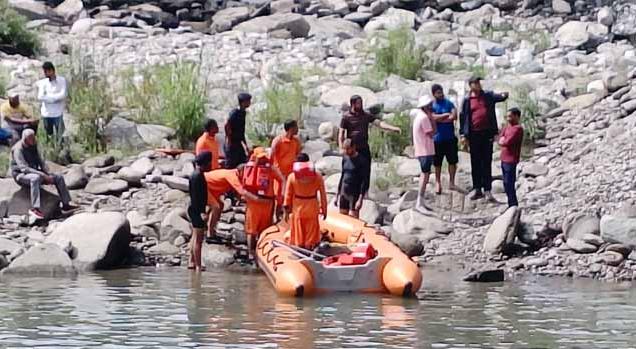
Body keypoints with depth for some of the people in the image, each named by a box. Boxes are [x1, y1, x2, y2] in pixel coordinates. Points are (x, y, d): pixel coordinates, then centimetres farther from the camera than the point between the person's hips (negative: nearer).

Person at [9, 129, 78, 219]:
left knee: (59, 178, -1)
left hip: (35, 173, 8)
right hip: (21, 175, -8)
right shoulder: (18, 149, -19)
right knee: (35, 178, -42)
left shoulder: (33, 147, 6)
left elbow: (41, 162, 12)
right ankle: (35, 208, -47)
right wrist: (43, 175, -30)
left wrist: (48, 174, -7)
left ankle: (66, 205, 1)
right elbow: (24, 168, -27)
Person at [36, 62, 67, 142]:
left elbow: (63, 95, -14)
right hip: (46, 113, 3)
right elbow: (40, 97, -10)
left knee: (59, 137, 0)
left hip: (58, 114, -2)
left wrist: (48, 97, -11)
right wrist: (56, 97, -12)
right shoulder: (43, 82, 2)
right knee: (48, 136, 12)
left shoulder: (61, 80, -3)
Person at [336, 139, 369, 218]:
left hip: (355, 194, -6)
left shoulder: (361, 161, -10)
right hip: (344, 193, 6)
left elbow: (364, 181, -12)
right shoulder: (345, 158, 8)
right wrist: (338, 194, 17)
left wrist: (360, 199, -19)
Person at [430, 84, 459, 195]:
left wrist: (439, 119, -11)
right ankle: (438, 184, 13)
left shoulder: (449, 103, 5)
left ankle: (451, 183, 14)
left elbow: (454, 116, -9)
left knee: (453, 161, 4)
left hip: (450, 138, 2)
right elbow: (433, 117, -17)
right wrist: (446, 115, -10)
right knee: (437, 163, 3)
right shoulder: (431, 106, 0)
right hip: (437, 138, -2)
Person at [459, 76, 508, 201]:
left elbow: (497, 97, -10)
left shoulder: (488, 96, 7)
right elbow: (463, 117, 6)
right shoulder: (467, 100, 5)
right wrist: (462, 135, 0)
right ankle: (478, 190, 14)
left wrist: (503, 96, -34)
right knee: (475, 163, 6)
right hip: (474, 135, 0)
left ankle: (487, 190, 1)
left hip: (487, 133, 0)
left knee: (486, 163, 0)